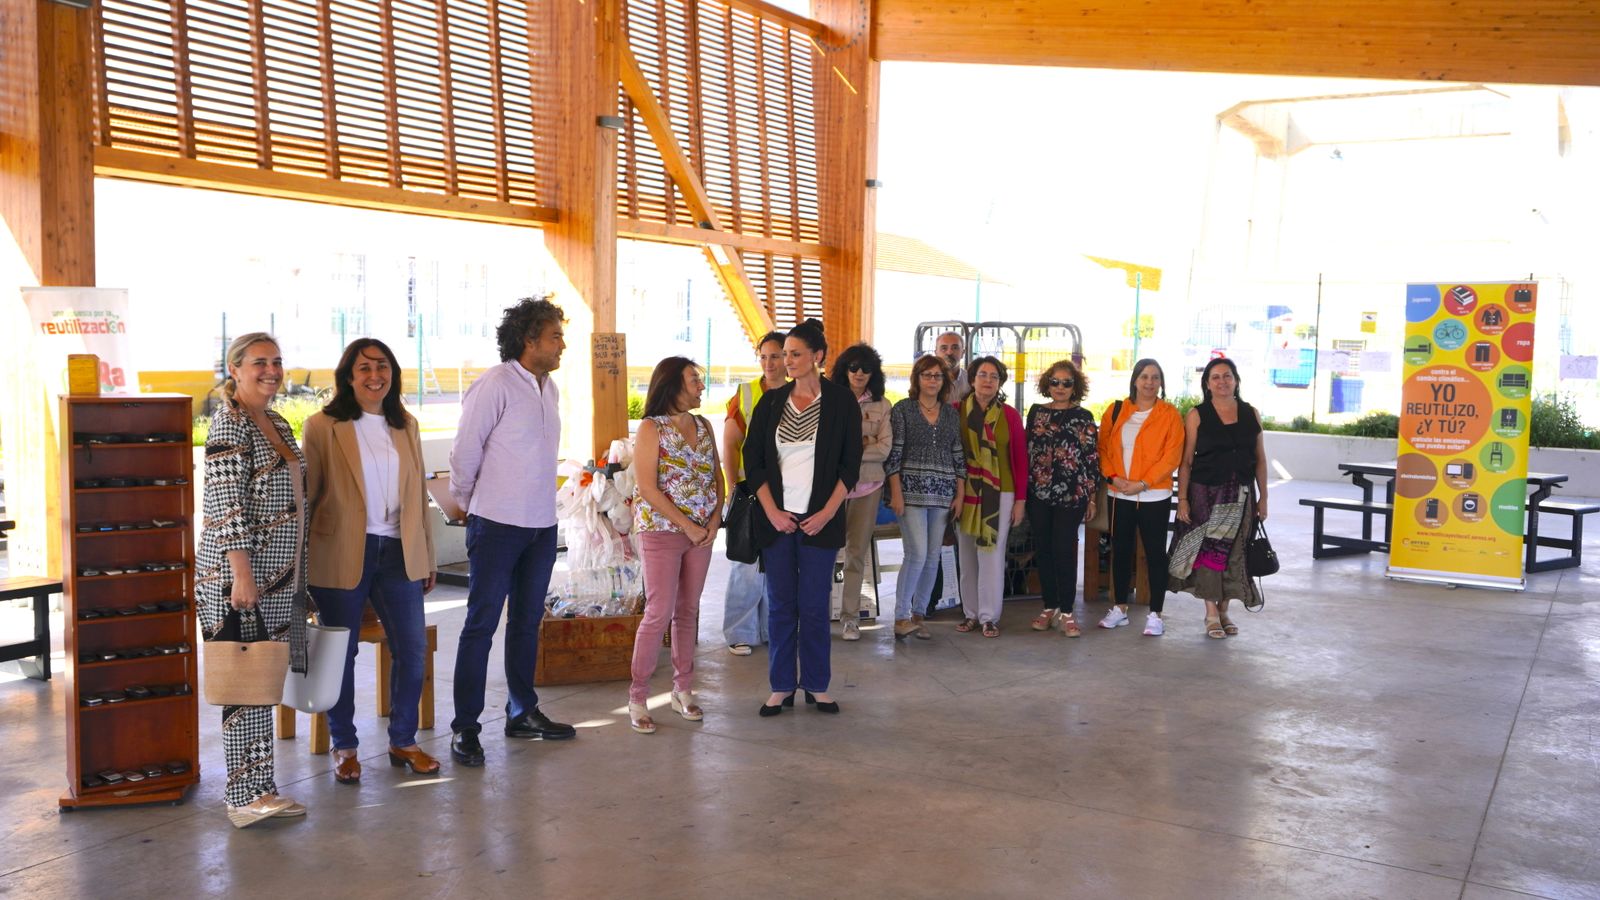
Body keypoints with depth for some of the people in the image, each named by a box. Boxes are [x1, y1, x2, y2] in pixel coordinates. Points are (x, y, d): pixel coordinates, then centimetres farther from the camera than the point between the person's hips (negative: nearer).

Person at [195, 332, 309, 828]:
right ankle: (246, 798, 1)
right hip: (237, 572, -9)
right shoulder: (229, 422, -12)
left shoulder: (276, 424, 15)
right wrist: (241, 573, -23)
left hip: (276, 576, 9)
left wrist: (297, 573, 21)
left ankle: (261, 788, 19)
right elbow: (226, 501, -19)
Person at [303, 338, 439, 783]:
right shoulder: (323, 427, -3)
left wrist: (427, 557, 15)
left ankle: (403, 741, 21)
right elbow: (306, 494, -3)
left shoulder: (405, 426, 11)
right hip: (342, 555, -4)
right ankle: (344, 747, 22)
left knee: (413, 649, 4)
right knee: (341, 653, 6)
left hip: (398, 553, 4)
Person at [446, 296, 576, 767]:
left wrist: (538, 503, 15)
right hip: (498, 525, -7)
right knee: (481, 625, -1)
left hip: (542, 525, 7)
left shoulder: (549, 388, 10)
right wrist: (468, 502, 2)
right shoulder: (495, 385, -14)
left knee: (527, 622, 16)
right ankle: (465, 728, 6)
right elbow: (465, 450, -9)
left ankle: (523, 712, 28)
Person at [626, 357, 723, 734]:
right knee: (659, 614, -7)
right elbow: (648, 488, -14)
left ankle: (683, 689, 21)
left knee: (688, 611, 11)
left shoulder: (704, 427, 10)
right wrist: (687, 526, -13)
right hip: (661, 531, -6)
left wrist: (715, 519, -3)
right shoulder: (652, 428, -9)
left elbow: (716, 476, 12)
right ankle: (637, 698, 3)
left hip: (701, 531, 6)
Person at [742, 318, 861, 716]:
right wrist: (772, 511, -5)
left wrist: (827, 512, -8)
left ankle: (817, 685, 16)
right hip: (777, 518, 2)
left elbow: (851, 465, 0)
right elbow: (752, 460, 5)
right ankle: (781, 686, 15)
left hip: (820, 519, -2)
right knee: (781, 604, 5)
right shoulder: (771, 402, 5)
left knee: (814, 605, 2)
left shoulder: (841, 402, 0)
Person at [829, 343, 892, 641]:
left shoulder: (882, 406, 8)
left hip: (867, 485, 2)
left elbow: (884, 448, 1)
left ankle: (850, 616, 14)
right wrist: (862, 445, -8)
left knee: (857, 551, 6)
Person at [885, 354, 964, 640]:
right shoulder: (902, 409, 0)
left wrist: (959, 494, 7)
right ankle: (901, 616, -3)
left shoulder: (951, 413, 12)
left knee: (932, 557, 4)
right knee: (917, 554, -13)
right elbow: (893, 453, -4)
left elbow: (958, 455, 13)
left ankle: (918, 614, 15)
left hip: (942, 494, 4)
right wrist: (896, 493, -10)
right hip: (911, 490, -4)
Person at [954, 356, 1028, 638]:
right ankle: (970, 613, 17)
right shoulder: (957, 411, 1)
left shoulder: (1010, 416, 0)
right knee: (966, 554, 6)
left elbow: (1020, 459, 2)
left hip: (999, 493, -1)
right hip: (965, 492, 1)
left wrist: (1020, 499, 0)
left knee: (992, 554, -1)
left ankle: (989, 617, 8)